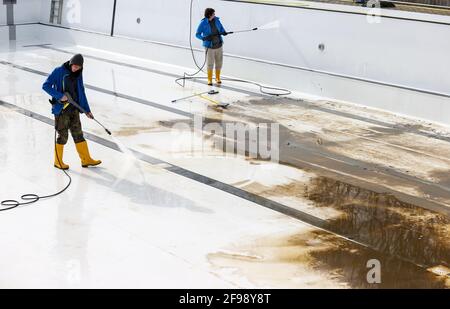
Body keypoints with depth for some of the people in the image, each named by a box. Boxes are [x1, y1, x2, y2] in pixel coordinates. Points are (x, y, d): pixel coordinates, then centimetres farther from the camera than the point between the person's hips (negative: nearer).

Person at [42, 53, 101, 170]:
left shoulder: (78, 74, 9)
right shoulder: (59, 72, -10)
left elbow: (81, 92, 15)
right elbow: (46, 86, -12)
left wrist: (87, 110, 13)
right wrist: (59, 96, -21)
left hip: (74, 109, 6)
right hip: (61, 109, -6)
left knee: (78, 134, 10)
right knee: (63, 136, 0)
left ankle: (86, 159, 17)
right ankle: (58, 161, 14)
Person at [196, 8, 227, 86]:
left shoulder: (216, 20, -4)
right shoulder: (203, 23, -15)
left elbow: (221, 28, 7)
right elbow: (197, 34, -11)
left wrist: (223, 32, -16)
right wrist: (204, 38, -30)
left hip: (219, 45, 4)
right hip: (210, 46, -4)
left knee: (219, 63, 11)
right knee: (210, 64, -2)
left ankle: (218, 78, 30)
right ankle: (209, 79, 17)